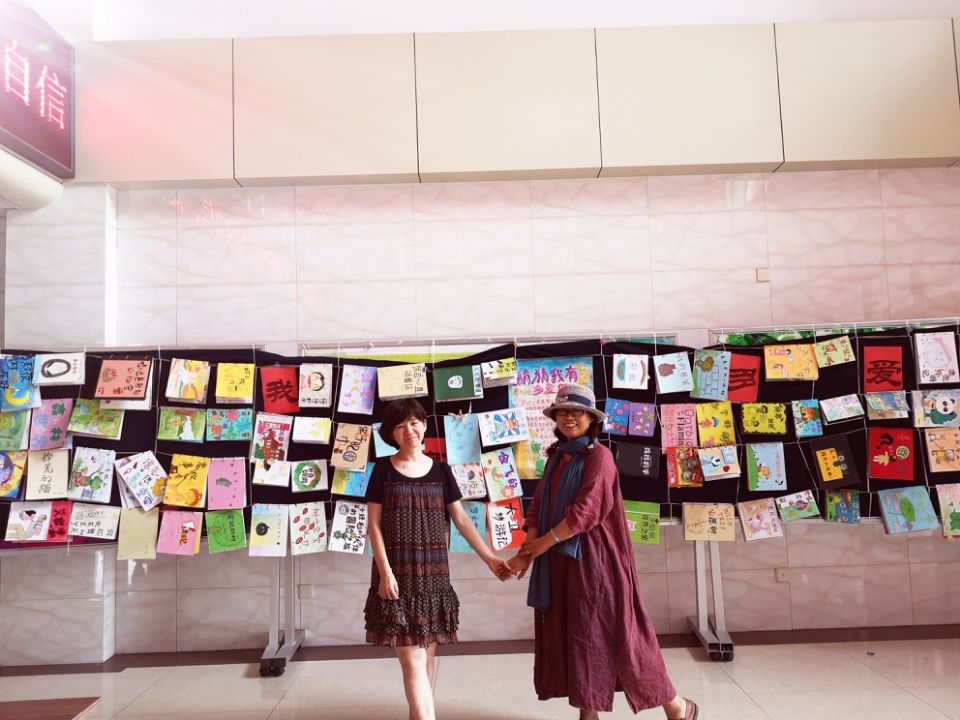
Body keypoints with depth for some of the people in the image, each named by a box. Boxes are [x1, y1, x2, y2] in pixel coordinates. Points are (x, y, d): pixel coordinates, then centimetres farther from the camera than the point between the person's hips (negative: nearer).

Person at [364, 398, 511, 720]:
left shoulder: (440, 470, 7)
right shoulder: (383, 469, -1)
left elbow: (461, 519, 9)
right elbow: (373, 524, -3)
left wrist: (490, 558, 4)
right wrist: (385, 571, -11)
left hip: (433, 573, 3)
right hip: (397, 572, -3)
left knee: (426, 655, 9)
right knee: (412, 660, -7)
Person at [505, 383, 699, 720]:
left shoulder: (599, 456, -11)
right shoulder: (556, 458, 12)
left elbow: (585, 510, -19)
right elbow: (537, 507, 8)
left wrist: (543, 543, -13)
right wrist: (526, 552, -5)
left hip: (594, 560, -7)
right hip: (560, 563, 7)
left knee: (615, 631, 0)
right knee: (574, 635, 10)